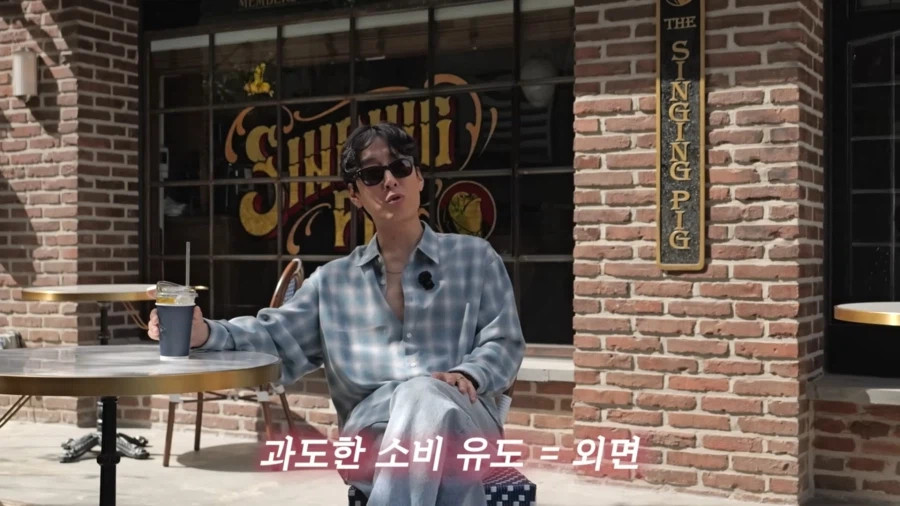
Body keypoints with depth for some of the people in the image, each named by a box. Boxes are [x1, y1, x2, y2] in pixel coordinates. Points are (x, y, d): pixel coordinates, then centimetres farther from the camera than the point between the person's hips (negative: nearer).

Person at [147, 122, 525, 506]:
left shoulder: (475, 257, 15)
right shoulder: (334, 280, 21)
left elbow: (504, 342, 9)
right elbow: (278, 340, 12)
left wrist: (467, 375, -15)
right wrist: (206, 334, -8)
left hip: (463, 418, -1)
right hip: (373, 424, 1)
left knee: (425, 396, -40)